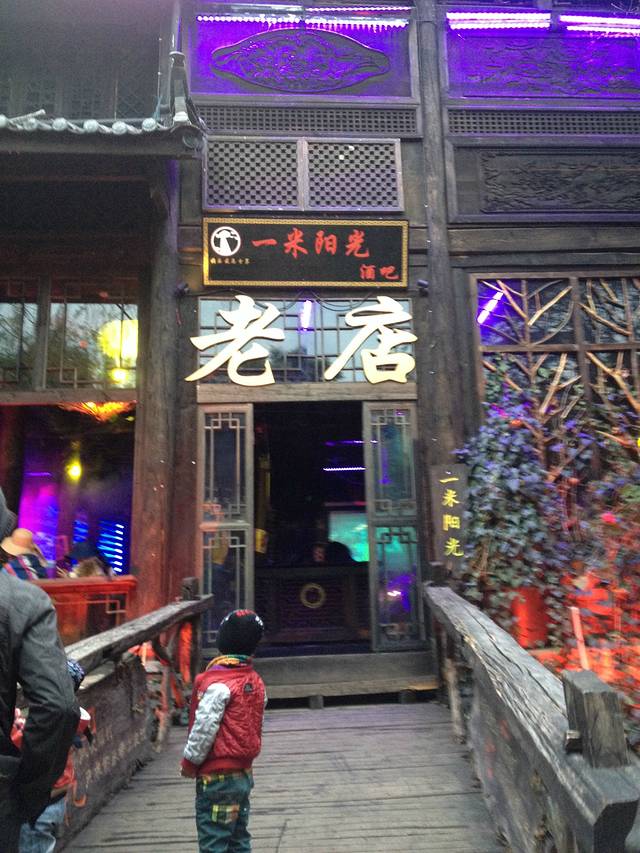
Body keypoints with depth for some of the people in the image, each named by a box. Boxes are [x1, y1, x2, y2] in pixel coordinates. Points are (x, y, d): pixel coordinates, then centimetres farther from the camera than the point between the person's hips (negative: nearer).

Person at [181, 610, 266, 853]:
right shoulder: (256, 682, 4)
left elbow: (204, 730, -18)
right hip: (244, 773, 8)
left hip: (218, 777, -8)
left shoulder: (218, 684, -20)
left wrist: (189, 763, -2)